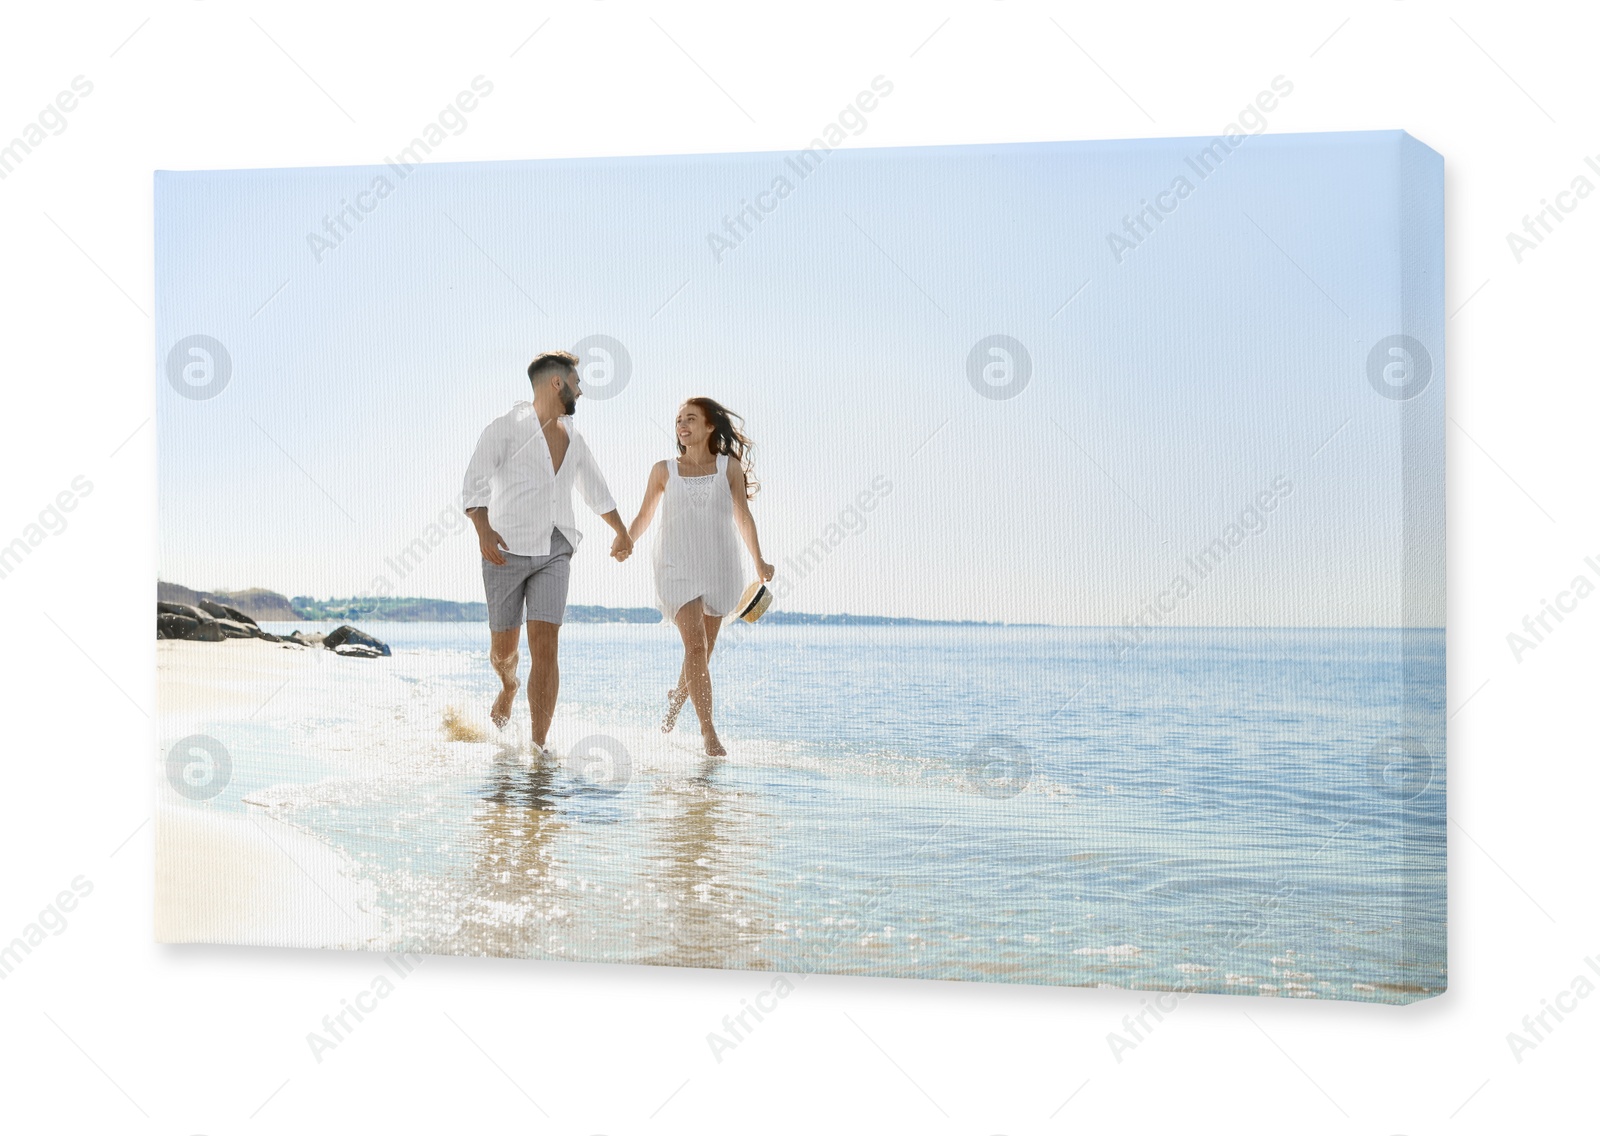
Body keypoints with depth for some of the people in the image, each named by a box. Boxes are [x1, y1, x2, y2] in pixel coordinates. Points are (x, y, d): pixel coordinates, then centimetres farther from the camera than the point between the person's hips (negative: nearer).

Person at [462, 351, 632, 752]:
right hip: (507, 551, -3)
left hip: (554, 554, 3)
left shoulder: (573, 439, 15)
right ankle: (508, 687, 44)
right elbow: (475, 483, -12)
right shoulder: (507, 427, -3)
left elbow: (596, 490, 31)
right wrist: (483, 530, -29)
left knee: (545, 645, -11)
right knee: (503, 647, 7)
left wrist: (621, 533, 42)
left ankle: (539, 746, -12)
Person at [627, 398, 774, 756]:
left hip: (718, 566, 1)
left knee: (704, 649, 8)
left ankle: (676, 697, 39)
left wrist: (758, 561, -1)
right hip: (677, 565, -1)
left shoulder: (729, 467, 7)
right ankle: (708, 732, -14)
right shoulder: (664, 470, 7)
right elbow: (644, 517, 12)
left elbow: (743, 516, 6)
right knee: (695, 646, -15)